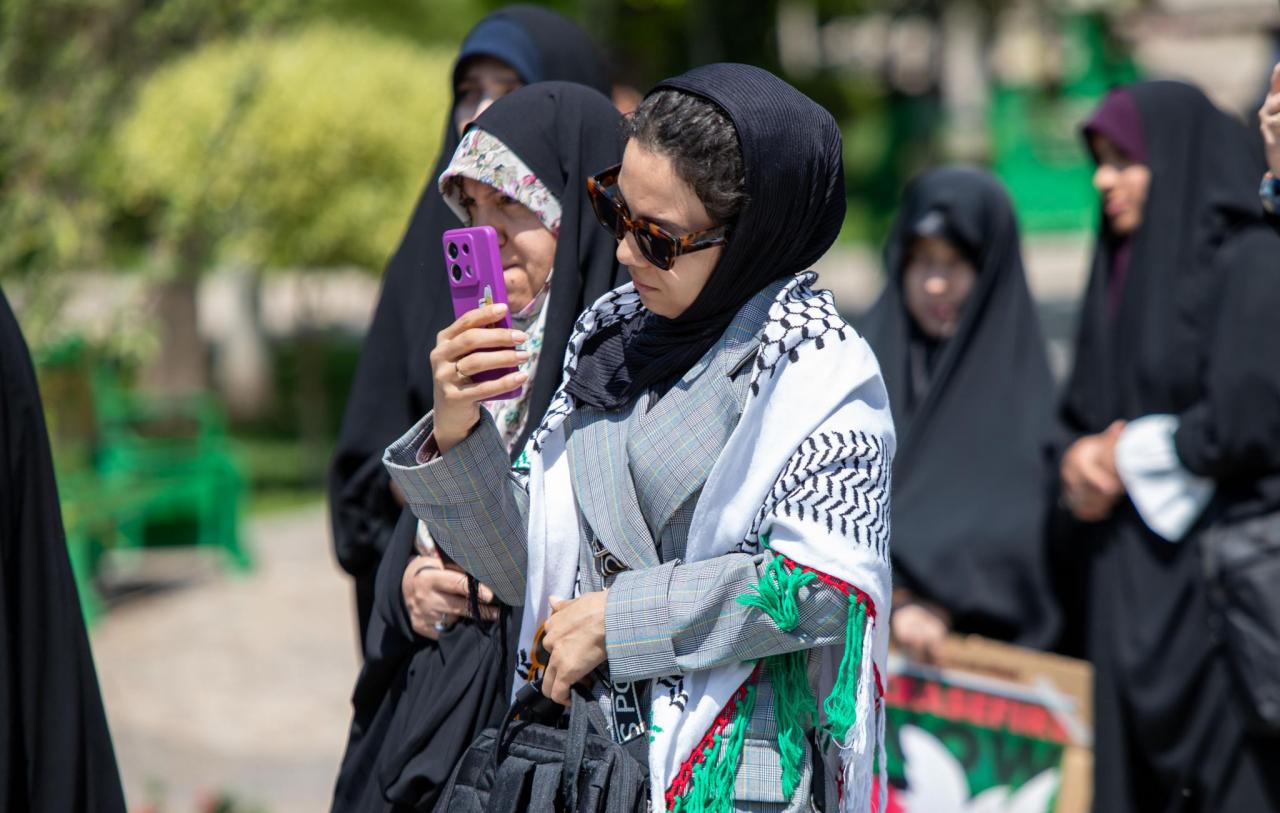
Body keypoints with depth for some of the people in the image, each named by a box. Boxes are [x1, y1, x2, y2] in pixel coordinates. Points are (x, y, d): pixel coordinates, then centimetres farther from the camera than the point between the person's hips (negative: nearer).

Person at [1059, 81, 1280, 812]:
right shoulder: (1122, 267, 16)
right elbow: (1085, 414, 19)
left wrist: (1132, 455, -5)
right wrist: (1082, 459, -3)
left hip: (1216, 562, -7)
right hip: (1127, 579, 7)